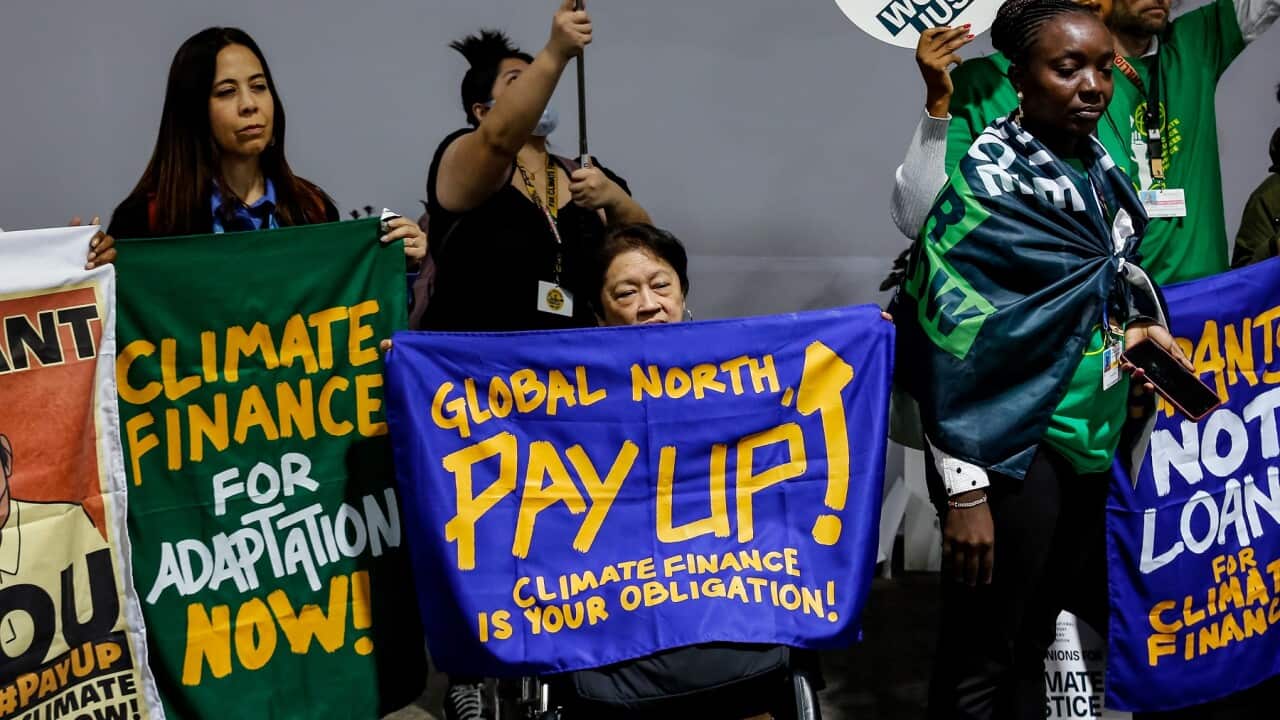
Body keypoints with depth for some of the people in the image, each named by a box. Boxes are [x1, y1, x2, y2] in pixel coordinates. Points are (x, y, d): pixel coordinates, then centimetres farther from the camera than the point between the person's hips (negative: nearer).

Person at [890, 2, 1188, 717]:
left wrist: (1145, 323, 5)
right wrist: (963, 490, -21)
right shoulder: (989, 180, -14)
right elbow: (953, 338, -18)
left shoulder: (1098, 164, 8)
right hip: (1013, 443, -7)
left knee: (1039, 640, 16)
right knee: (983, 661, 0)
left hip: (1091, 437, 7)